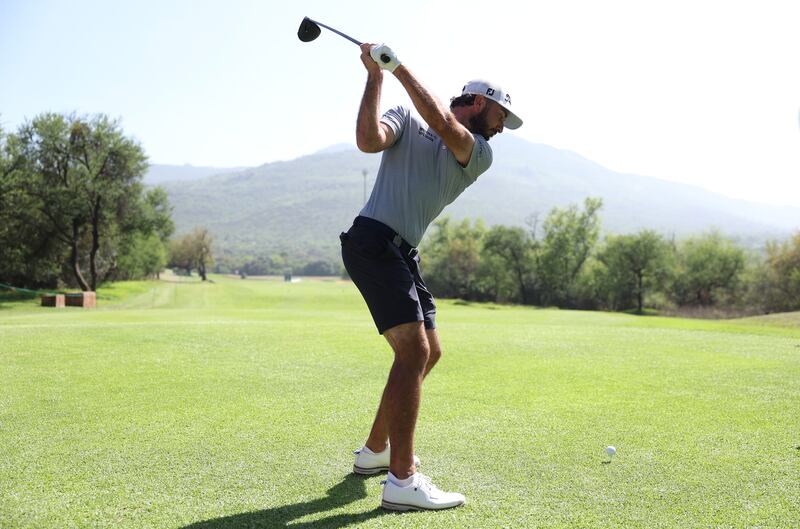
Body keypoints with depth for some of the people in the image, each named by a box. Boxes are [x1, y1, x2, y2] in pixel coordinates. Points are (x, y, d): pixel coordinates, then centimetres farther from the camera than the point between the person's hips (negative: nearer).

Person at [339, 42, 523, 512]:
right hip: (372, 241, -8)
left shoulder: (480, 154, 13)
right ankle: (402, 482, -17)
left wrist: (400, 67, -7)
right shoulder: (407, 119, 5)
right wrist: (376, 75, -10)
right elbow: (369, 140, -15)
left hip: (404, 253, 8)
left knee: (428, 353, 13)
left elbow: (442, 125, -7)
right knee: (414, 350, -19)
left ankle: (376, 450, 29)